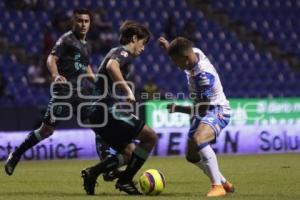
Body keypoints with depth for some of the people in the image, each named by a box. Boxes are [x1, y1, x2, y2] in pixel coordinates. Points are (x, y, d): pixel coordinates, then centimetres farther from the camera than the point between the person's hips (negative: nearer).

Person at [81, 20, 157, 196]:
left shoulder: (116, 52, 26)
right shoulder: (124, 52, -4)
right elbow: (111, 66, -27)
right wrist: (127, 90, -28)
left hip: (98, 114, 10)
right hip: (110, 111, -10)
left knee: (127, 155, 17)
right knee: (150, 137, -4)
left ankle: (92, 173, 3)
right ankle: (125, 180, -5)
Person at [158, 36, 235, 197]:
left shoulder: (204, 75, -31)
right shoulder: (194, 53, -7)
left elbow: (202, 110, -27)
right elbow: (177, 53, 20)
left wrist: (177, 109, -16)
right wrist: (167, 46, -1)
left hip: (217, 112, -10)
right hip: (203, 112, 10)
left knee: (197, 140, -36)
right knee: (192, 155, 13)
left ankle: (218, 186, -33)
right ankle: (224, 183, 29)